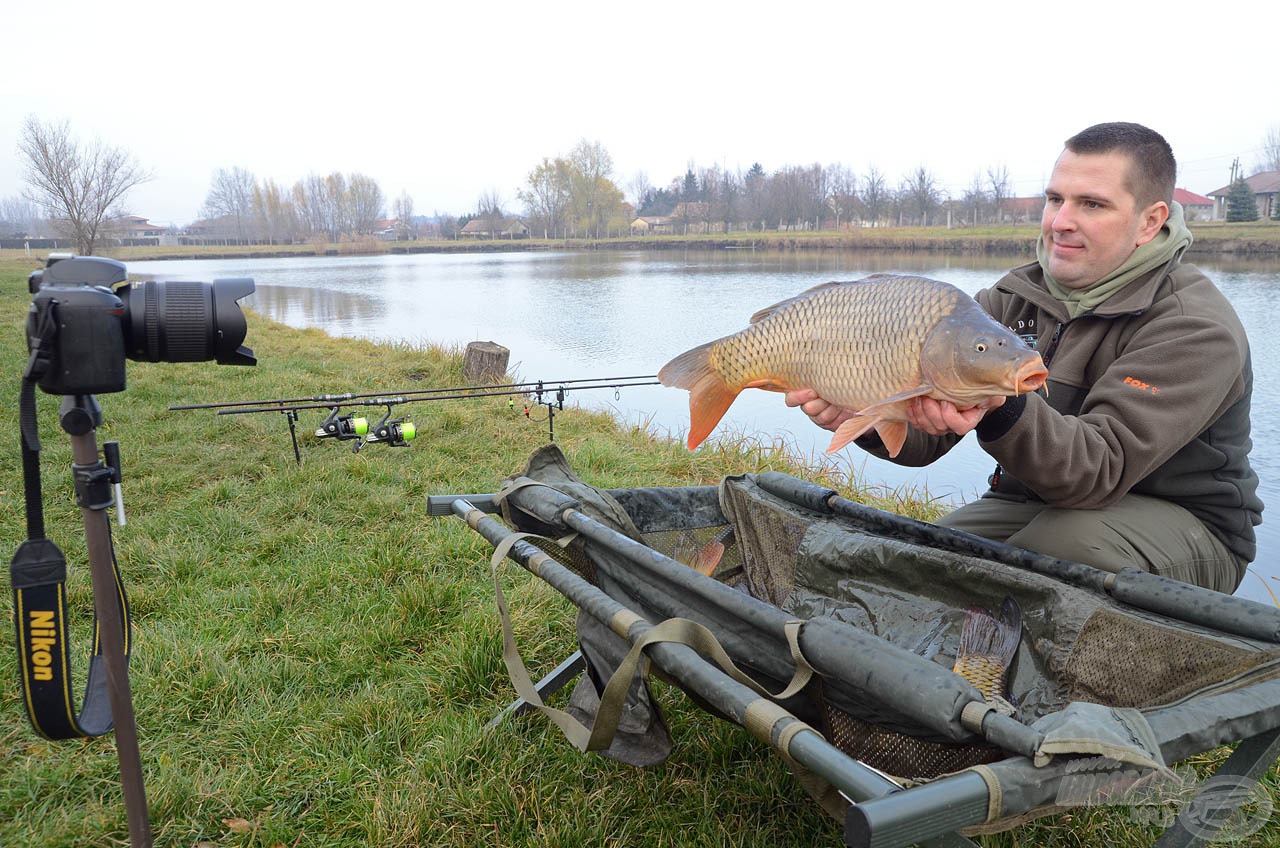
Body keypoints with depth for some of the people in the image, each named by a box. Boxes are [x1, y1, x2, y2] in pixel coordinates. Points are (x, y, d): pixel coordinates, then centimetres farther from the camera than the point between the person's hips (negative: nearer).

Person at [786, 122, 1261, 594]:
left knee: (1064, 544, -35)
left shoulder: (1195, 326, -19)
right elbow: (927, 435, -7)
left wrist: (1002, 411, -49)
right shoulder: (1011, 298, 0)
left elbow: (1101, 469, -32)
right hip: (1028, 500, 5)